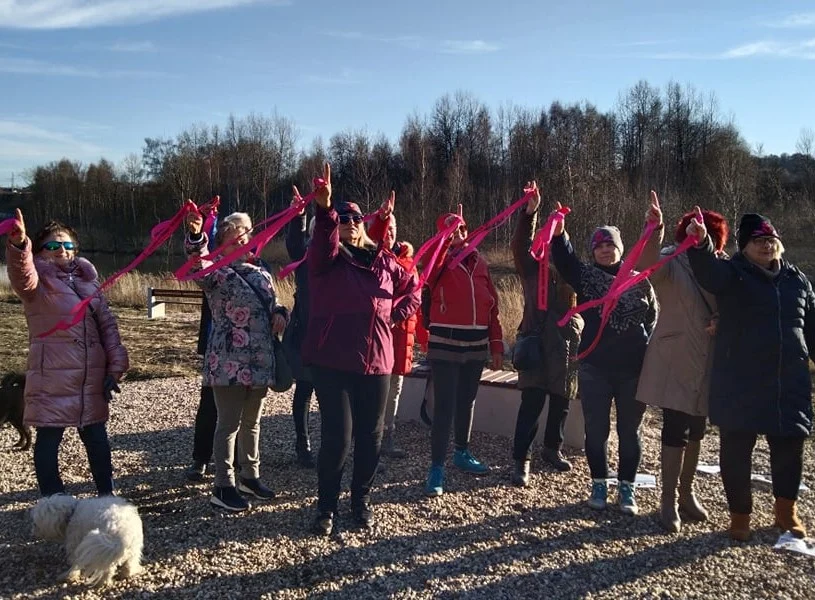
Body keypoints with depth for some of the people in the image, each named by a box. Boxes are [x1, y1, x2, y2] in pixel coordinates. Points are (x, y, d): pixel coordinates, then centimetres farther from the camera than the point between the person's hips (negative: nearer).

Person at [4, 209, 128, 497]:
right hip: (52, 379, -4)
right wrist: (19, 243, -49)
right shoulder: (38, 282, -3)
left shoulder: (87, 279, 11)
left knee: (97, 438, 13)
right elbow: (22, 278, -28)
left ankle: (106, 494, 27)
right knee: (48, 440, 4)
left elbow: (107, 324, 11)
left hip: (92, 378, 4)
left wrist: (115, 367, 5)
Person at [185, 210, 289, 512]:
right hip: (228, 363, -6)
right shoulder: (217, 272, -6)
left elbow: (273, 302, 25)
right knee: (229, 423, -1)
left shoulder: (260, 272, 14)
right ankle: (223, 486, 10)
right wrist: (195, 236, -47)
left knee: (252, 421, 17)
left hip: (259, 361, 7)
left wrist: (279, 312, 1)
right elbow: (200, 264, -28)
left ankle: (250, 476, 32)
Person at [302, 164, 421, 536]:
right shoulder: (326, 257, 0)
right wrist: (325, 207, -42)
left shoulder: (382, 260, 11)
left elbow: (412, 289, 23)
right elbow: (323, 242, -24)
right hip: (331, 360, -3)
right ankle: (326, 506, 13)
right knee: (337, 434, -5)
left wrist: (393, 314, 5)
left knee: (370, 434, 9)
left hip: (375, 361, 4)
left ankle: (361, 500, 28)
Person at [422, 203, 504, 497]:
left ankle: (462, 452, 36)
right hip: (446, 345, -5)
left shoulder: (479, 262, 9)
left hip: (476, 345, 5)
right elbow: (429, 270, -30)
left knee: (467, 402, 18)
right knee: (445, 406, -5)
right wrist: (448, 239, -34)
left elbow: (492, 306, 11)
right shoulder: (440, 261, -3)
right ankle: (437, 467, 3)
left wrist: (496, 345, 8)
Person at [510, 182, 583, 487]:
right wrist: (530, 212, -21)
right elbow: (521, 246, -11)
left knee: (560, 405, 15)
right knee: (531, 405, -7)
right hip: (537, 350, -3)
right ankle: (521, 461, -1)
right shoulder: (533, 271, 3)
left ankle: (552, 449, 35)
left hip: (567, 353, 4)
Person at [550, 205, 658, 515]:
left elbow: (653, 317, 13)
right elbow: (564, 259, -15)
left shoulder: (639, 279, 5)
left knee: (629, 431, 10)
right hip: (595, 367, -1)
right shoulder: (586, 276, 2)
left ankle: (626, 488, 24)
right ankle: (599, 485, 23)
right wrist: (559, 233, -32)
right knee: (596, 430, 7)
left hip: (634, 368, 1)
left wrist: (644, 345, 1)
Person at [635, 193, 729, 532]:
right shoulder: (670, 262, -9)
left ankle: (687, 492, 30)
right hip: (675, 363, -5)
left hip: (707, 363, 5)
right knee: (676, 431, -3)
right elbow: (647, 265, -32)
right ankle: (669, 501, 9)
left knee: (696, 431, 14)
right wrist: (654, 230, -49)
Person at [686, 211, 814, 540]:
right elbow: (709, 271, -27)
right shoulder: (733, 273, -3)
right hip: (740, 381, -3)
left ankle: (786, 511, 33)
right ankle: (740, 514, 20)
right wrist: (701, 243, -48)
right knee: (737, 449, 3)